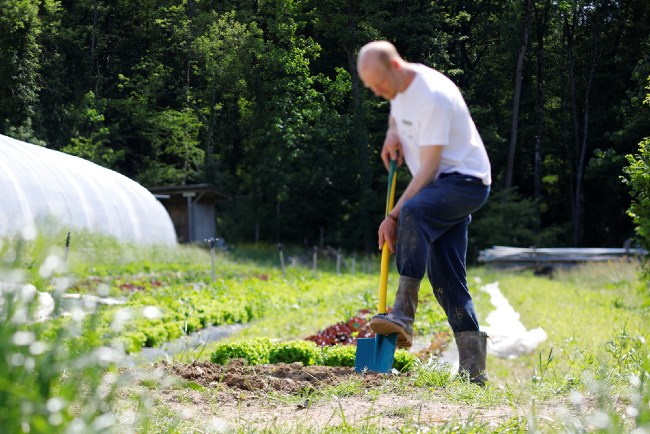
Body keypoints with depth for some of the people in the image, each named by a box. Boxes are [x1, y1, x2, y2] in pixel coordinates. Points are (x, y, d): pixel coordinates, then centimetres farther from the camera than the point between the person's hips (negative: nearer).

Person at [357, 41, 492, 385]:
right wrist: (392, 133, 11)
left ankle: (403, 316, -43)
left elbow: (428, 169, -23)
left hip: (466, 181, -10)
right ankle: (472, 368, 5)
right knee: (446, 276, 3)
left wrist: (393, 217, -23)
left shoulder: (433, 96, -23)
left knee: (414, 211, -38)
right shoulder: (399, 85, 5)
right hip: (443, 188, 10)